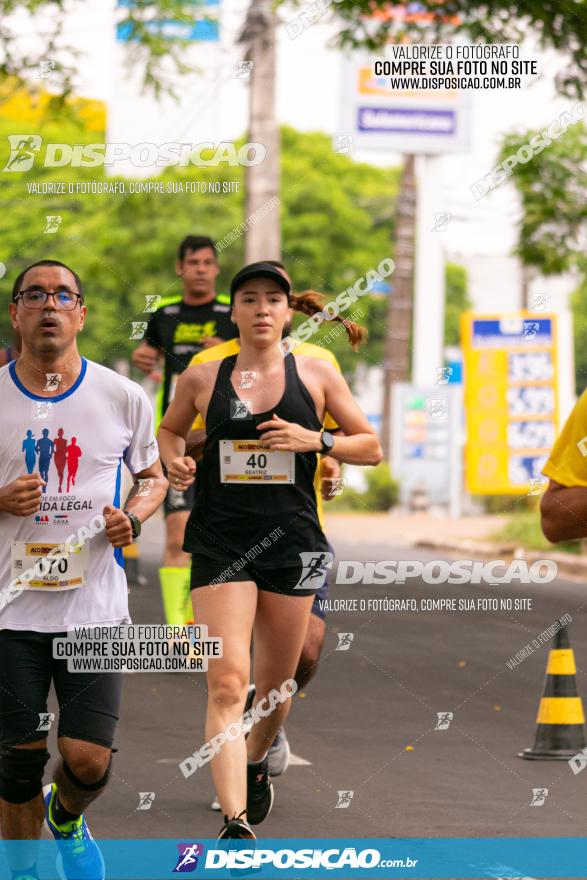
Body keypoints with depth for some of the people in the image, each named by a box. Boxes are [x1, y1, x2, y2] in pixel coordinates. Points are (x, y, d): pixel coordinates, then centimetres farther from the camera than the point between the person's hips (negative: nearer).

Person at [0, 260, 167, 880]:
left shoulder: (122, 397, 1)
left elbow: (153, 478, 16)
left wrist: (133, 516, -6)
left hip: (95, 605, 0)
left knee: (88, 762, -6)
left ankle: (66, 817, 30)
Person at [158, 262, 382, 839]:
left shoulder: (316, 375, 4)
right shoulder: (201, 378, 4)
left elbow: (371, 447, 7)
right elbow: (169, 428, 23)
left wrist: (317, 440, -10)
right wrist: (174, 461, 1)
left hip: (292, 541, 2)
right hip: (221, 541, -2)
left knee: (276, 684, 14)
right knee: (227, 682, -15)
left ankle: (256, 765, 46)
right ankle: (235, 821, -22)